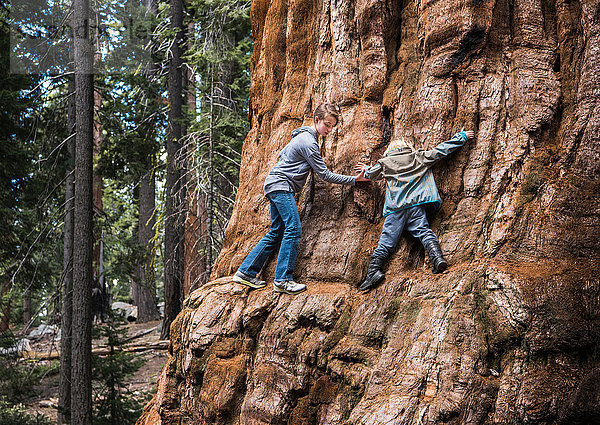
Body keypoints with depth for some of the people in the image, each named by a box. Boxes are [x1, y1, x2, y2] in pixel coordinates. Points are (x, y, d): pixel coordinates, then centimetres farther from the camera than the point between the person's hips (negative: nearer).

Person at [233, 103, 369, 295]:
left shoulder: (303, 136, 16)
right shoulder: (308, 142, -16)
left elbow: (281, 154, 28)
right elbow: (325, 175, -14)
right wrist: (354, 179, -10)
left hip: (276, 187, 10)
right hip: (281, 187, -10)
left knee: (276, 232, 9)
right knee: (293, 229, -15)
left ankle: (246, 272, 10)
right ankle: (283, 280, -16)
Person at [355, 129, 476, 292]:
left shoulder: (385, 162, 13)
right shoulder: (419, 157, 14)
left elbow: (372, 174, 29)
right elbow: (441, 150, 16)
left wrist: (366, 170, 54)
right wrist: (462, 137, 26)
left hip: (395, 208, -1)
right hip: (416, 205, 1)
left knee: (387, 239, 0)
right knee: (424, 231, -4)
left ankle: (373, 269, -8)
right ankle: (437, 257, -27)